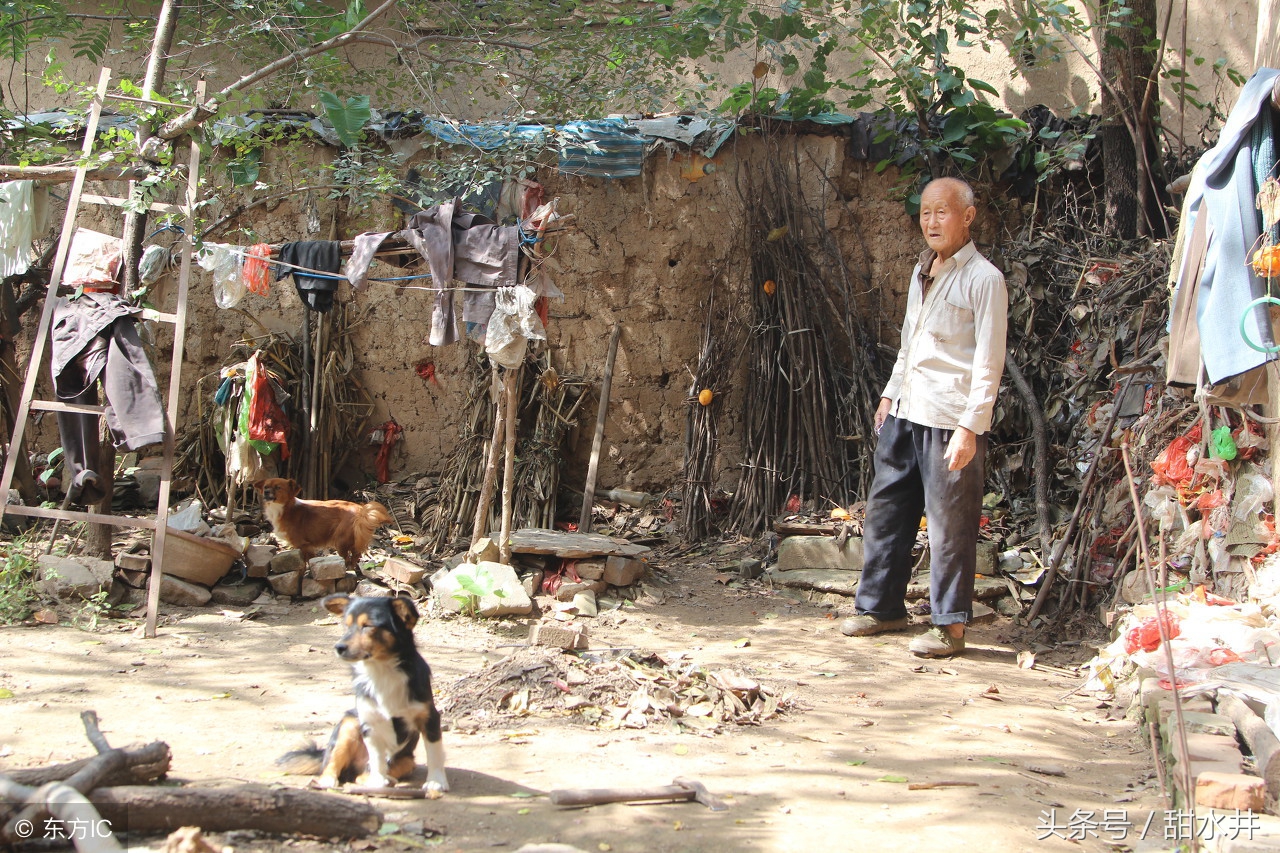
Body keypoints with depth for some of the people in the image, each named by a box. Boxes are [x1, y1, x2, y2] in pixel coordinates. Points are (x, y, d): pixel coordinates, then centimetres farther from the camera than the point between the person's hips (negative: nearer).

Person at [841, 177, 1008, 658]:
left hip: (951, 419, -8)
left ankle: (950, 625, 7)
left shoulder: (983, 279, -9)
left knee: (949, 523, -3)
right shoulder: (921, 271, 16)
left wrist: (970, 427, -18)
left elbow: (989, 362, -13)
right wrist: (890, 393, 22)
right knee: (885, 509, 12)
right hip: (905, 414, 8)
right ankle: (882, 606, 24)